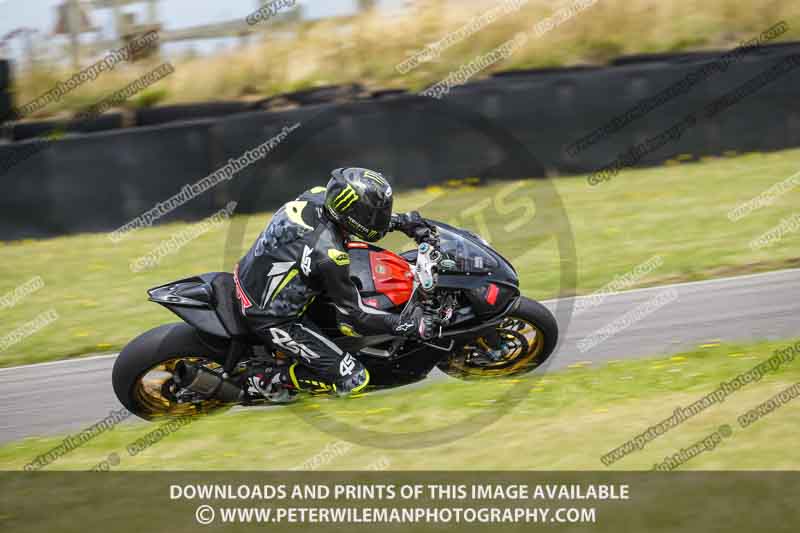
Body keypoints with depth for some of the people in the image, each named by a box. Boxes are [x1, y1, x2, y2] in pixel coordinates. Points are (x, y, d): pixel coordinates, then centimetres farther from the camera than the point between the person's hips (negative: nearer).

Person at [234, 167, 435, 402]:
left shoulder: (316, 196, -12)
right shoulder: (328, 256, -31)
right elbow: (353, 314, -20)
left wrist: (401, 221, 8)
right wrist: (404, 325, -16)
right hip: (271, 318, -8)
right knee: (353, 378, -7)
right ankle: (266, 380, 2)